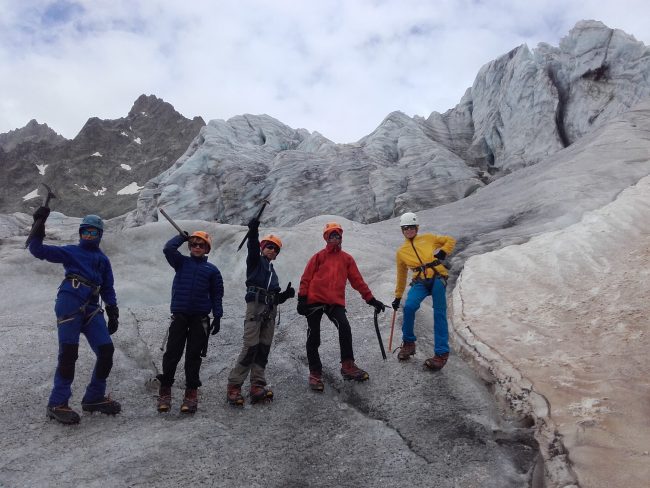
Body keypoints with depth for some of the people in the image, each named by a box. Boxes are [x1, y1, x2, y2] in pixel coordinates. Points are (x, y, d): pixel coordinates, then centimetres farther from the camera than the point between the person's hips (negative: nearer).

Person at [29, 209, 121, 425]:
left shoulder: (103, 260, 23)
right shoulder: (71, 251, 13)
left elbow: (108, 289, 23)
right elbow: (38, 250, 4)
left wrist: (113, 314, 15)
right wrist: (38, 227, -7)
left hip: (91, 309, 5)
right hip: (70, 303, -4)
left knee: (106, 350, -3)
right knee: (68, 353, -10)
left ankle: (94, 398, 11)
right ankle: (57, 404, 0)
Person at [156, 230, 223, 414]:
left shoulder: (212, 270, 7)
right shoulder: (182, 262, 9)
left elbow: (217, 294, 7)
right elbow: (168, 249, -8)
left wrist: (217, 316, 0)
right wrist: (182, 237, 5)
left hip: (200, 318, 0)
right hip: (179, 315, 0)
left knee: (194, 356, 3)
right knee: (172, 353, -1)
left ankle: (191, 392, 10)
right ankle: (165, 390, 9)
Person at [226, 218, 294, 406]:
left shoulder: (272, 272, 28)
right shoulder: (255, 261, 10)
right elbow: (252, 246, -13)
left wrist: (286, 294, 5)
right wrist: (253, 231, -31)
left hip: (270, 310, 7)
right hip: (256, 306, -7)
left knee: (264, 348, 1)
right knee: (251, 346, -15)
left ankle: (257, 386, 1)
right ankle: (234, 386, -10)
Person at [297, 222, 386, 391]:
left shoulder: (347, 258, 15)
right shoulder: (319, 256, 9)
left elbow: (357, 281, 14)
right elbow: (306, 278, 5)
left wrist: (371, 299, 10)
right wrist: (302, 299, -4)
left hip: (336, 302, 1)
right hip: (315, 300, -1)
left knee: (345, 328, -20)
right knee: (313, 337, 1)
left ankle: (348, 366, -9)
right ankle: (315, 373, 13)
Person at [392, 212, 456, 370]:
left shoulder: (428, 238, 15)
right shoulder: (401, 252, 19)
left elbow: (450, 240, 19)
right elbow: (401, 275, 25)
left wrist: (443, 251, -1)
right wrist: (398, 296, 25)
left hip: (437, 278, -1)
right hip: (420, 282, 1)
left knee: (439, 314, -9)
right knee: (409, 307, -23)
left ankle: (441, 353, -3)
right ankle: (408, 343, -1)